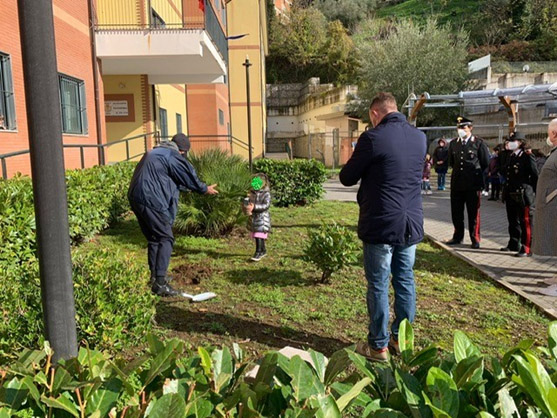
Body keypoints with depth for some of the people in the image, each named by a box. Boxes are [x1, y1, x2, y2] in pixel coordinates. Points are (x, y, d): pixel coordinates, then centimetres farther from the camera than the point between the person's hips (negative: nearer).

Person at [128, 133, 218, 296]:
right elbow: (188, 176, 1)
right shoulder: (172, 156, -6)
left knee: (153, 239, 19)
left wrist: (185, 187, 43)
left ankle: (155, 275, 28)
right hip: (152, 201, -10)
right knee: (166, 239, -6)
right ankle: (160, 283, -10)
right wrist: (204, 189, 16)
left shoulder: (154, 152, 23)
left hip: (136, 198, 10)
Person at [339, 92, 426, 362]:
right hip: (412, 224, 6)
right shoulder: (419, 137, 6)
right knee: (405, 281, 15)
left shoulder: (373, 138, -14)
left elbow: (347, 178, -7)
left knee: (378, 285, 5)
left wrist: (365, 168, 15)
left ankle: (378, 345, 15)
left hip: (380, 225, -6)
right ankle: (400, 339, 28)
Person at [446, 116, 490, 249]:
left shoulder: (478, 143, -3)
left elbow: (485, 162, 3)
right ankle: (457, 237, 21)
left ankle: (475, 239, 13)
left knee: (473, 213, 3)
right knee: (456, 212, 9)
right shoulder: (453, 143, 9)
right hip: (457, 183, 4)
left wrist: (475, 172, 8)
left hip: (473, 184, -4)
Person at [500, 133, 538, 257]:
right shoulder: (511, 157, 13)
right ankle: (514, 244, 31)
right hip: (511, 195, 8)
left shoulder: (528, 157, -9)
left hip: (523, 195, -8)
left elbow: (535, 177, -8)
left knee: (525, 222, -2)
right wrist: (506, 193, 13)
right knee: (513, 221, 17)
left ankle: (526, 249, 3)